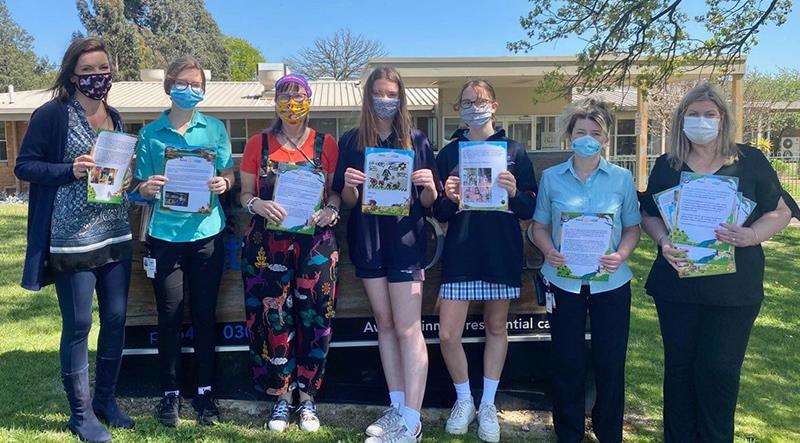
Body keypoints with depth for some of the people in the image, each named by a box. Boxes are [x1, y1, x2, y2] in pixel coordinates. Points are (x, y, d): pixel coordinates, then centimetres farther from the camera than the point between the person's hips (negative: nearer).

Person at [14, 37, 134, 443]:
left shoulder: (114, 116, 12)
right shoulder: (52, 114, -7)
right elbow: (24, 166, -6)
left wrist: (128, 177, 2)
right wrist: (69, 170, -20)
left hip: (116, 236, 6)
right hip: (73, 239, -6)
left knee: (116, 319, 11)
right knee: (78, 325, 3)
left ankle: (105, 398, 29)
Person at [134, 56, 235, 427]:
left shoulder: (215, 128, 5)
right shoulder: (151, 133, 3)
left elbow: (229, 174, 7)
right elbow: (142, 187, 4)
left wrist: (224, 183, -15)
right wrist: (147, 188, -18)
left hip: (207, 233, 1)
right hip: (166, 234, 0)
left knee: (205, 314, 8)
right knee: (169, 316, 6)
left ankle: (205, 390, 22)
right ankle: (170, 393, 22)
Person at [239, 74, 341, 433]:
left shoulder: (325, 144, 5)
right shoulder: (258, 144, 5)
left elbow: (335, 191, 10)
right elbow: (244, 194, 7)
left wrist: (330, 211, -11)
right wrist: (258, 205, -14)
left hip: (315, 242, 0)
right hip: (268, 243, 0)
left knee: (313, 317, 1)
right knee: (273, 317, 1)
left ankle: (307, 397, 18)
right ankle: (282, 396, 18)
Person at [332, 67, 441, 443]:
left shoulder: (416, 140, 1)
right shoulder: (351, 141, 6)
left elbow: (428, 201, 3)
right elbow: (347, 201, 4)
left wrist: (429, 186, -19)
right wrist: (350, 185, -17)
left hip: (405, 240, -3)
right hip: (367, 240, 3)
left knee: (408, 329, -4)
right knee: (384, 324, 10)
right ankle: (397, 407, 22)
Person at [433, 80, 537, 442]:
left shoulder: (514, 151, 3)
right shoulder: (448, 153, 6)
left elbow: (531, 209, 2)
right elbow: (438, 213, 5)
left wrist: (514, 193, -18)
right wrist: (449, 199, -16)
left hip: (502, 252, 0)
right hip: (460, 251, 1)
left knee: (496, 327, 11)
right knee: (447, 333, -4)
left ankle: (488, 405, 28)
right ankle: (463, 399, 21)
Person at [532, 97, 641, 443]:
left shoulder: (622, 178, 2)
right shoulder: (551, 177, 2)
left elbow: (632, 227, 6)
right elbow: (539, 226, 7)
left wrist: (621, 254, -14)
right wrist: (549, 251, -13)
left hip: (610, 282, 0)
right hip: (563, 281, 0)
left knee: (610, 362, 7)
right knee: (567, 362, 8)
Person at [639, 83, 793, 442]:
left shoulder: (751, 162, 1)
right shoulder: (667, 166, 5)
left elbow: (781, 213, 3)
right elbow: (649, 216, 10)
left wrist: (752, 235, -17)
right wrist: (663, 241, -11)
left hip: (734, 287, -1)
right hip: (677, 283, 2)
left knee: (720, 369, 3)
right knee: (679, 365, 10)